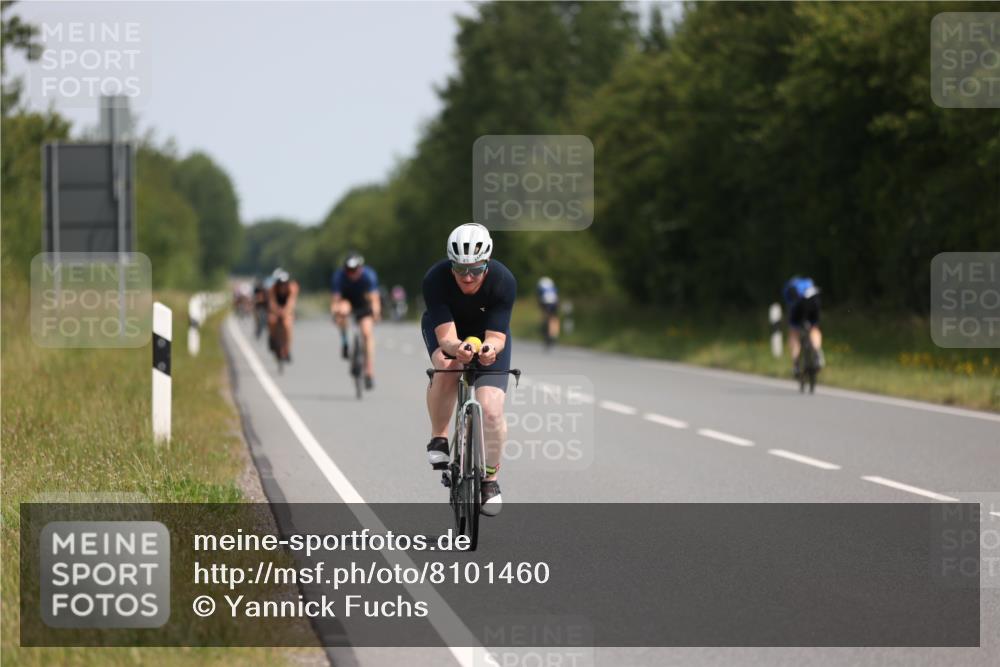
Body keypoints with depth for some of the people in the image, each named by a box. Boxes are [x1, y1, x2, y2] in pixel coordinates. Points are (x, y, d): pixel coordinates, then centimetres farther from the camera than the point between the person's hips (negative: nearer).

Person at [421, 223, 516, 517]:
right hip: (445, 329, 0)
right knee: (446, 366, -35)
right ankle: (439, 438, -11)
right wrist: (456, 348, -60)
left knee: (491, 410, -16)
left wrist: (490, 349, -57)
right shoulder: (435, 279, -34)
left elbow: (497, 336, -34)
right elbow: (446, 337, -37)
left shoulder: (503, 281, -32)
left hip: (487, 332, 0)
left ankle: (490, 478, 9)